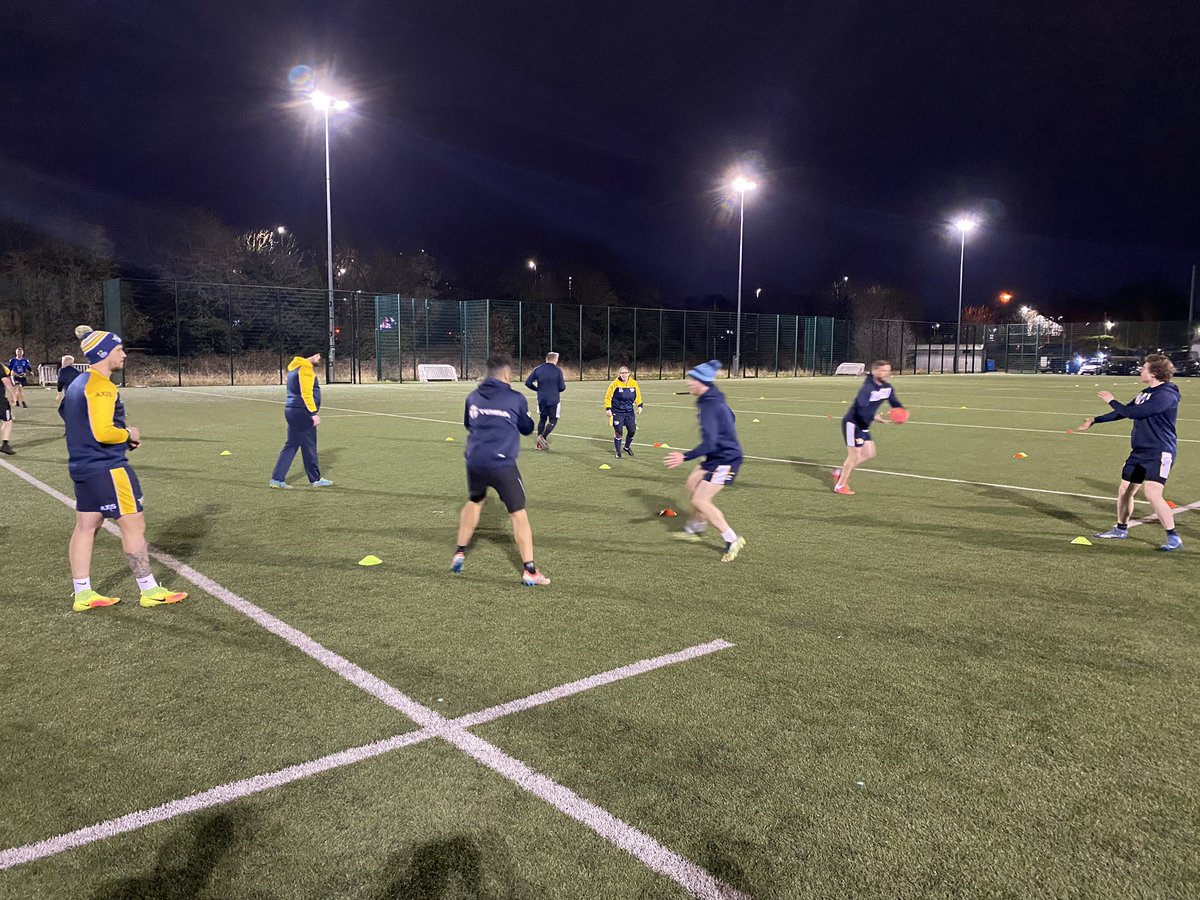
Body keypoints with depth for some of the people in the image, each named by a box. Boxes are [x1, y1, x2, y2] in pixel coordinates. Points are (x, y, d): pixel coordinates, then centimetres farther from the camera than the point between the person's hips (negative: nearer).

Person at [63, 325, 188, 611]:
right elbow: (103, 432, -26)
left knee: (86, 526, 12)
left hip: (82, 466, 10)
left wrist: (122, 437, 11)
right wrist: (129, 434, -7)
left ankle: (83, 594, 18)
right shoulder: (102, 387, -18)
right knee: (134, 524, -1)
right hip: (107, 468, -10)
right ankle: (149, 590, 6)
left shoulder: (78, 384, 14)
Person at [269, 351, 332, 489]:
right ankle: (315, 479, 12)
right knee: (309, 447, 1)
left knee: (291, 445, 10)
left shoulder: (295, 368, 18)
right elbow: (306, 393, -20)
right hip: (302, 412, -10)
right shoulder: (306, 369, -13)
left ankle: (277, 479, 7)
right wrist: (314, 413, -20)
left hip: (291, 410, 10)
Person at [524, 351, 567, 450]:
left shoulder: (538, 369, 3)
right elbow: (562, 387, -8)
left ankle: (539, 444, 13)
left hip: (541, 399, 4)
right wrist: (564, 382, 15)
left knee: (542, 419, 16)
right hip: (553, 400, -4)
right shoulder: (557, 370, -7)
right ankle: (543, 437, -16)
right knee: (553, 420, 6)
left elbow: (528, 383, 1)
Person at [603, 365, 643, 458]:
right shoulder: (615, 383, -12)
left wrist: (639, 405, 3)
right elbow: (608, 396, -6)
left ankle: (627, 447, 31)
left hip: (630, 411, 4)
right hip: (617, 412, -4)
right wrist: (608, 408, -11)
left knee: (632, 430, 4)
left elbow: (638, 395, 13)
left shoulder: (633, 383, -1)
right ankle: (618, 452, 14)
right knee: (618, 432, -2)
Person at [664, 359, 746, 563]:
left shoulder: (708, 406, -25)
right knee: (692, 483, 22)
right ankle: (694, 528, 40)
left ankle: (733, 540, -3)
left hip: (725, 459, -11)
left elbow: (709, 443, -32)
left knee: (700, 500, -11)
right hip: (718, 456, 11)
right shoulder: (714, 399, 6)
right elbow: (729, 418, 23)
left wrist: (685, 457, -34)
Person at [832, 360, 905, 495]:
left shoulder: (887, 388, -1)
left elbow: (895, 402, 4)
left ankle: (841, 472, 22)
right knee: (855, 455, -6)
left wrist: (901, 410, -17)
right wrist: (874, 417, -45)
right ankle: (840, 486, 8)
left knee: (869, 454, 9)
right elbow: (861, 408, -36)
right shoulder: (867, 388, -26)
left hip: (863, 425, 9)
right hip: (852, 423, -9)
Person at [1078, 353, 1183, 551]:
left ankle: (1173, 538, -10)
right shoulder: (1146, 393, 12)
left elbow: (1134, 413, -24)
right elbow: (1124, 412, 23)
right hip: (1140, 451, 9)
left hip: (1159, 453, -9)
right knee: (1124, 490, 14)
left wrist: (1111, 401, -10)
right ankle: (1121, 529, 31)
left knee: (1153, 494, -21)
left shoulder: (1165, 395, -18)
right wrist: (1095, 420, 23)